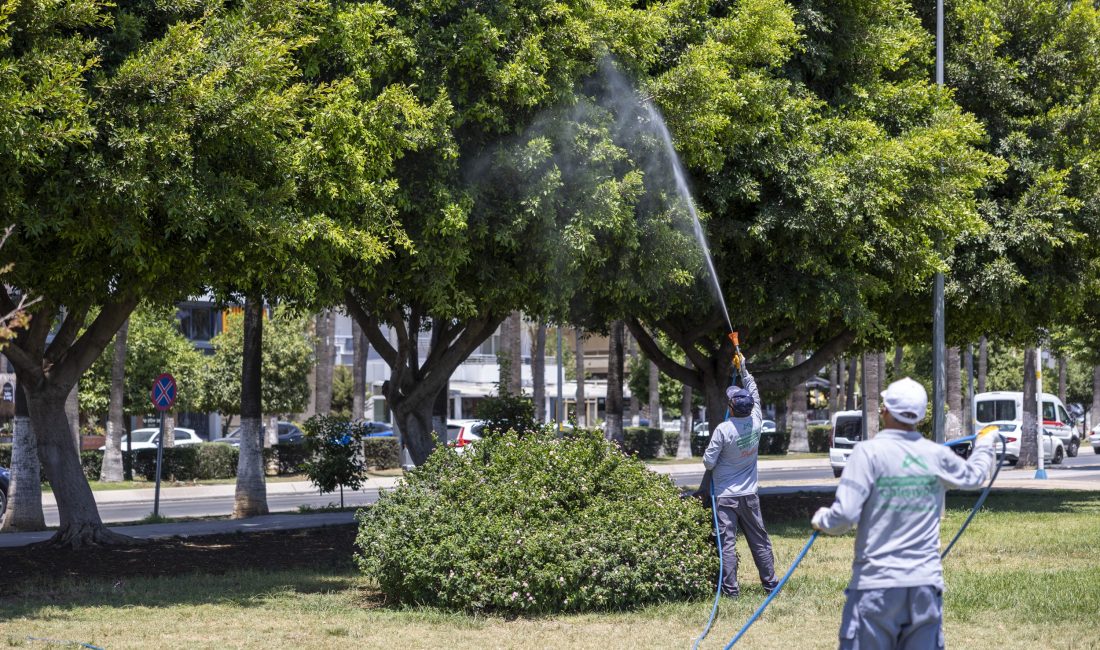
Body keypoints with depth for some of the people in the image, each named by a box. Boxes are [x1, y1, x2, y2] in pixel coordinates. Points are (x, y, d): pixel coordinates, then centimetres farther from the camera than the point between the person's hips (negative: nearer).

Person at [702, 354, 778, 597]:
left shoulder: (723, 430, -19)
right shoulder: (756, 422, -5)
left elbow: (709, 462, -14)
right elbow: (754, 393, 14)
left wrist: (708, 460, 10)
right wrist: (743, 369, 22)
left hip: (725, 496, -5)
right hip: (749, 495, 5)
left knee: (727, 543, -3)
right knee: (759, 540, 12)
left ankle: (730, 588, -5)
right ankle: (770, 583, 18)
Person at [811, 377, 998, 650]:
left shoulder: (870, 452, -10)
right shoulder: (937, 455, 2)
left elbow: (845, 514, -15)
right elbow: (974, 475, 24)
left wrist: (822, 520, 8)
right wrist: (985, 443, 45)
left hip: (877, 584, -4)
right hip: (926, 583, 4)